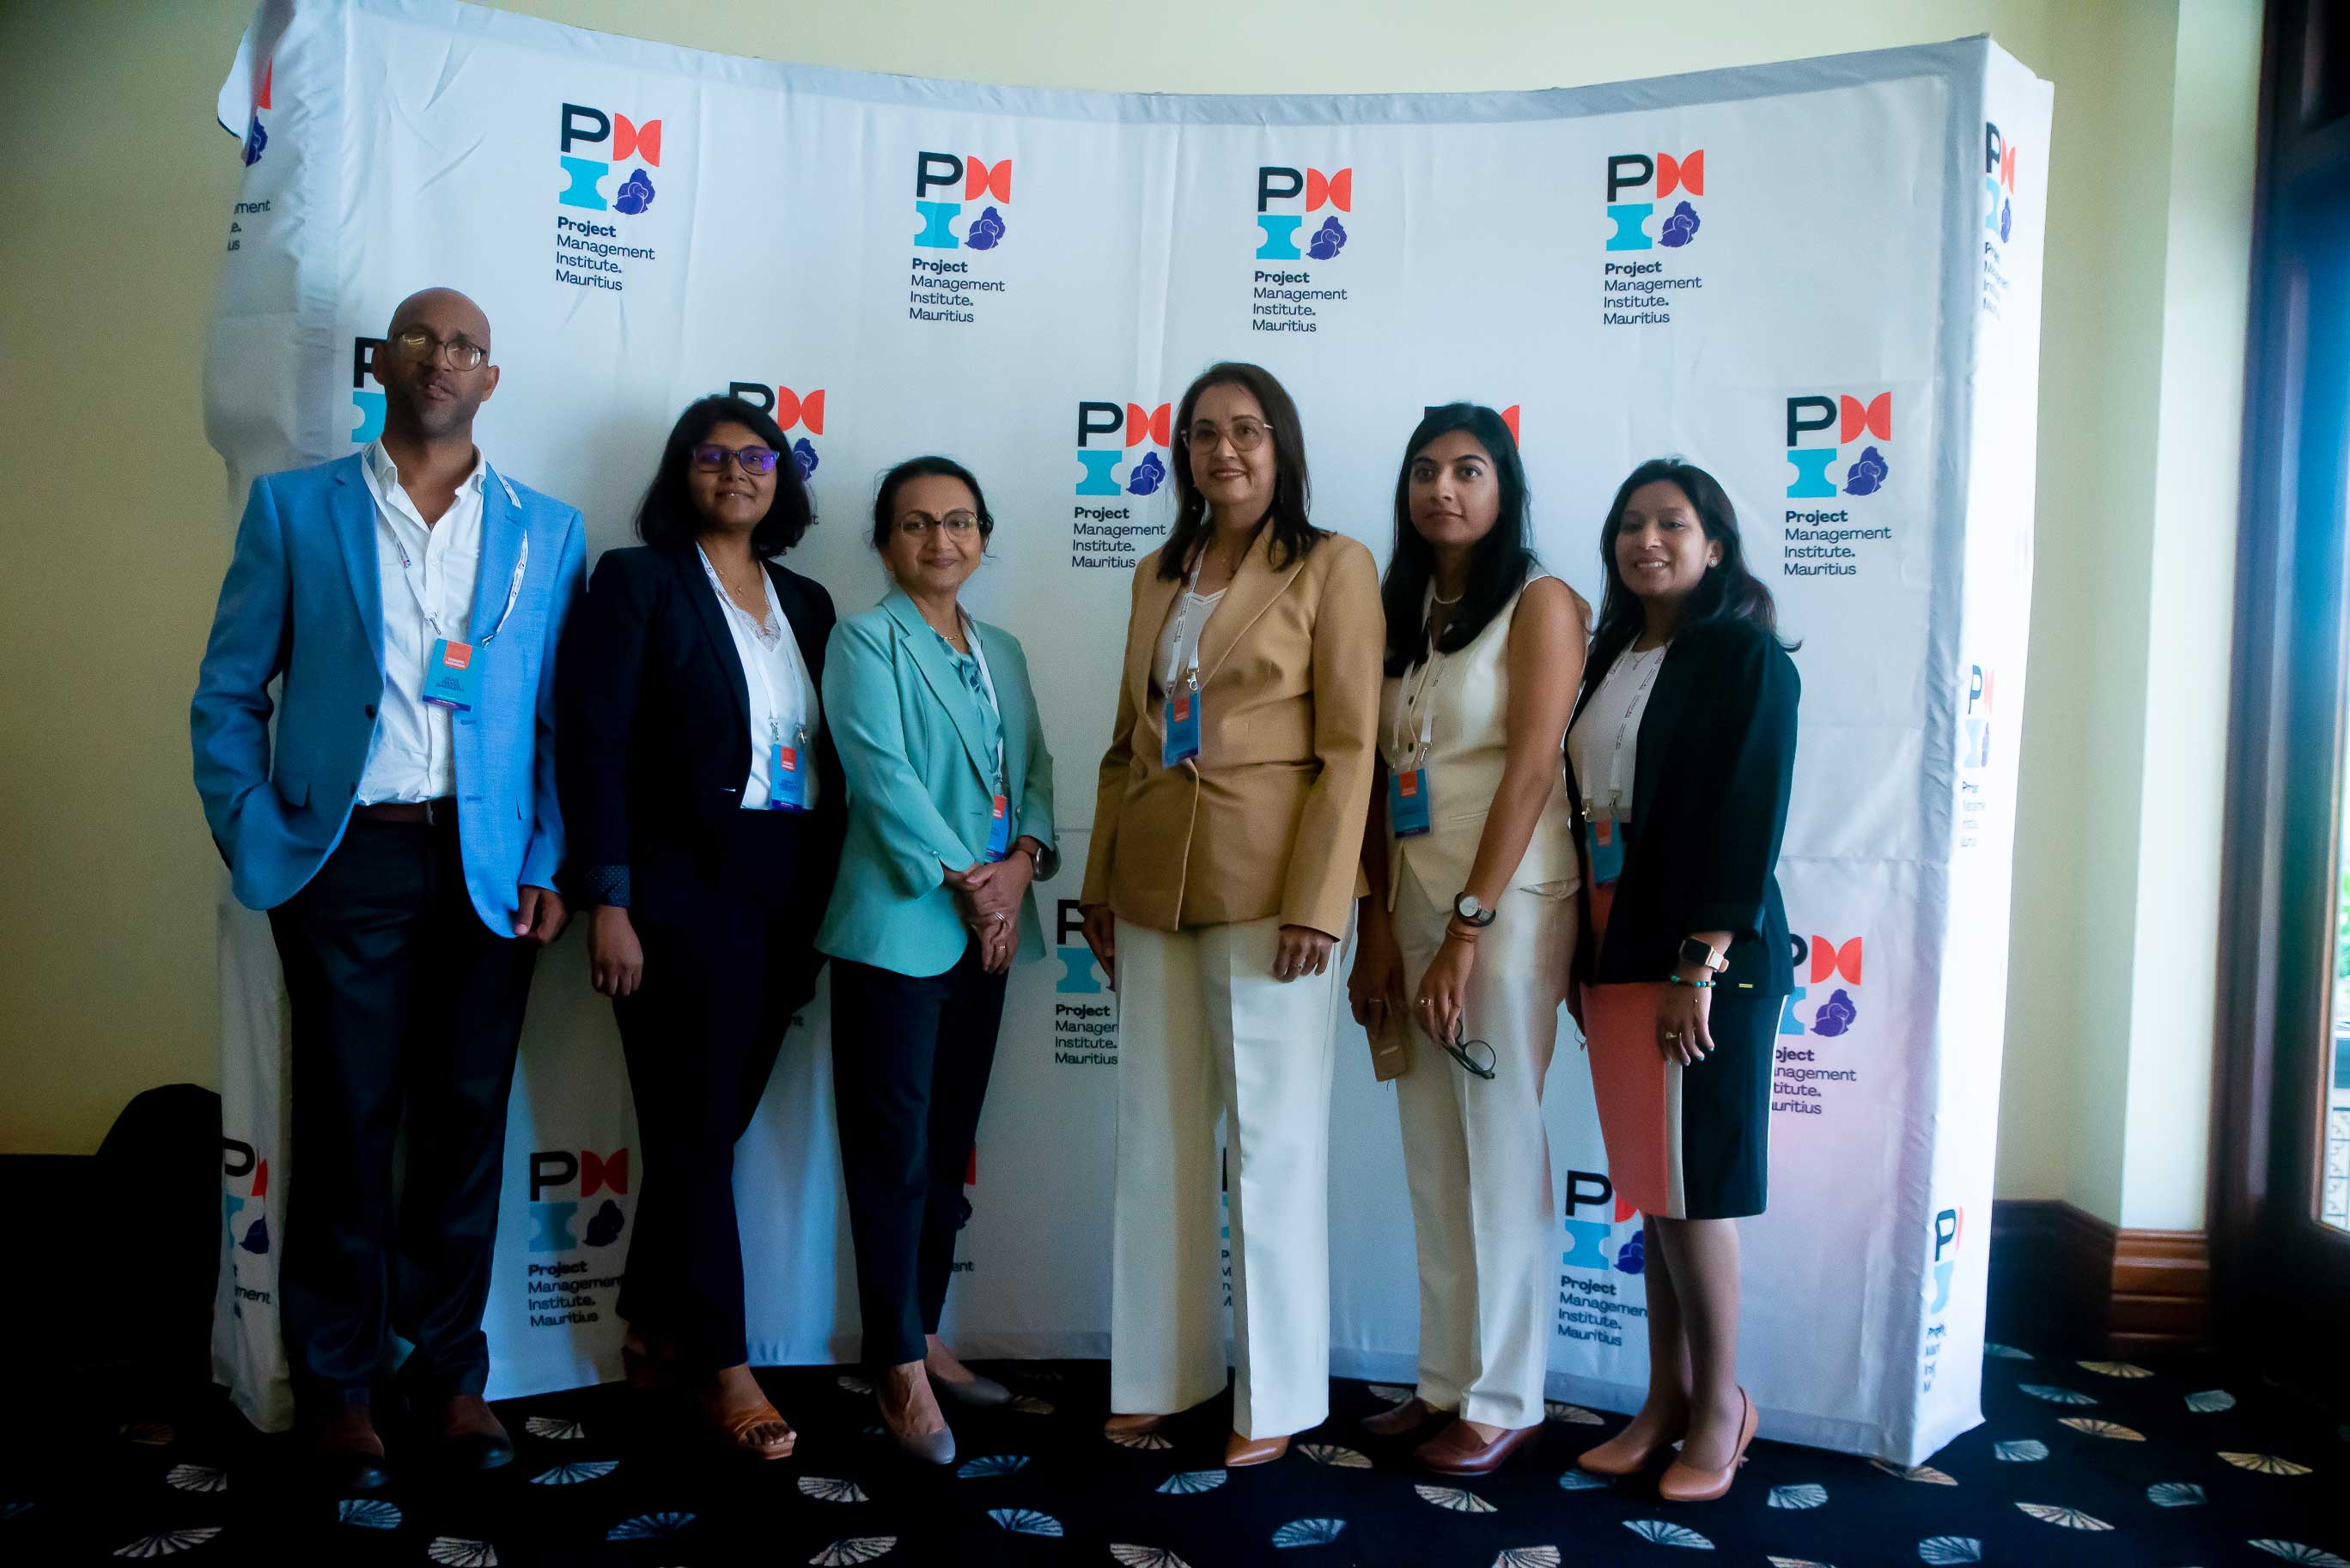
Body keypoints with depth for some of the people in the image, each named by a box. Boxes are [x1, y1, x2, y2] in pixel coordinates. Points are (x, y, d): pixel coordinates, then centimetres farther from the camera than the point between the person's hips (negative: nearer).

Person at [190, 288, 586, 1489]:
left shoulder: (547, 530, 9)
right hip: (347, 858, -1)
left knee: (466, 1123, 7)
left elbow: (561, 716, 7)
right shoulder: (293, 507, 7)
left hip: (487, 865, 1)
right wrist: (258, 848, -4)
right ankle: (337, 1382, 20)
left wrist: (548, 864, -1)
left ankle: (449, 1370, 22)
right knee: (346, 1122, 5)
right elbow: (226, 698, 6)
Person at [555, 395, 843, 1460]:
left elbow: (826, 760, 12)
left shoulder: (805, 601, 14)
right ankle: (722, 1366, 11)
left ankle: (658, 1334, 27)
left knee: (713, 1123, 12)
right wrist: (607, 902, -14)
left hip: (786, 895, 5)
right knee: (697, 1132, 1)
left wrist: (823, 911, 8)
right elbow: (594, 744, -8)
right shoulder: (638, 580, -2)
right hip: (683, 890, -5)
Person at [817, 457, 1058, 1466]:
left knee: (950, 1146, 12)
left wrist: (1022, 861, -7)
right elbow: (883, 774, -14)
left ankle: (925, 1336, 24)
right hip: (898, 926, -6)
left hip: (990, 927, 6)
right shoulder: (866, 641, -4)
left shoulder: (1002, 651, 16)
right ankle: (900, 1369, 7)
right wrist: (964, 878, -15)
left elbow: (1033, 768, 11)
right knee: (894, 1152, -2)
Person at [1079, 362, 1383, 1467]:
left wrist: (1316, 903, -16)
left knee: (1272, 1140, 2)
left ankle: (1275, 1397, 15)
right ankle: (1159, 1375, 24)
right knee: (1156, 1138, 11)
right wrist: (1100, 883, 10)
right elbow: (1125, 742, 15)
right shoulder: (1158, 575, 15)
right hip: (1152, 888, 6)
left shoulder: (1332, 567, -2)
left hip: (1266, 889, -5)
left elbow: (1348, 747, -8)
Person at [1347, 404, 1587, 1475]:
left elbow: (1531, 771, -13)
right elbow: (1381, 779, 9)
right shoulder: (1401, 614, 13)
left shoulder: (1540, 603, -5)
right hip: (1412, 902, 6)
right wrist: (1378, 926, 2)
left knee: (1498, 1148, 1)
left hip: (1505, 902, -6)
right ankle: (1446, 1378, 23)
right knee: (1432, 1155, 10)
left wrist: (1467, 931, -17)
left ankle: (1505, 1398, 14)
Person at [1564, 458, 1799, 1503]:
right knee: (1648, 1183, 11)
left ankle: (1721, 1404, 15)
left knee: (1688, 1182, -2)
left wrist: (1700, 965, -18)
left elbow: (1747, 816, -13)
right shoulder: (1612, 657, 15)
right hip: (1615, 948, 7)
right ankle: (1667, 1396, 21)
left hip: (1703, 952, -7)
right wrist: (1588, 955, 10)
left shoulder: (1744, 653, -6)